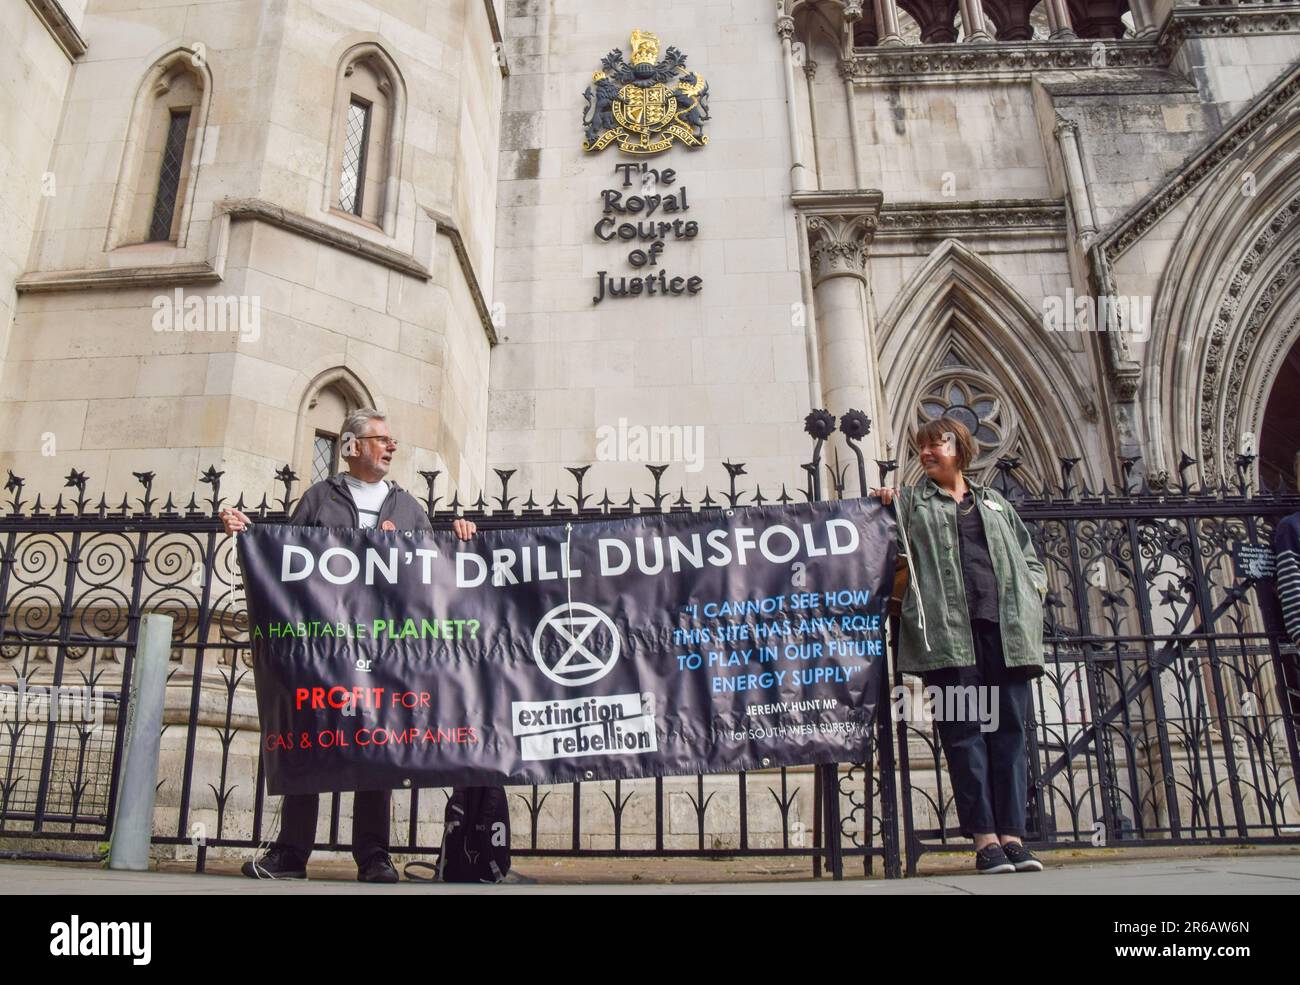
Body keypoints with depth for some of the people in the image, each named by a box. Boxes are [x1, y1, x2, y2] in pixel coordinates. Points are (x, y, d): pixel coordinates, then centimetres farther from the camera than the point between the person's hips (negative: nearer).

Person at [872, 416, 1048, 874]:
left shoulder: (994, 501, 24)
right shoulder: (912, 501, 17)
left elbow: (1029, 556, 27)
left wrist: (1032, 590, 10)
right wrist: (887, 507, -5)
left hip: (1005, 626, 3)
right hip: (949, 630, -3)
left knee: (1010, 729, 0)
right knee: (964, 731, -5)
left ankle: (1012, 835, 4)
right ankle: (984, 838, -2)